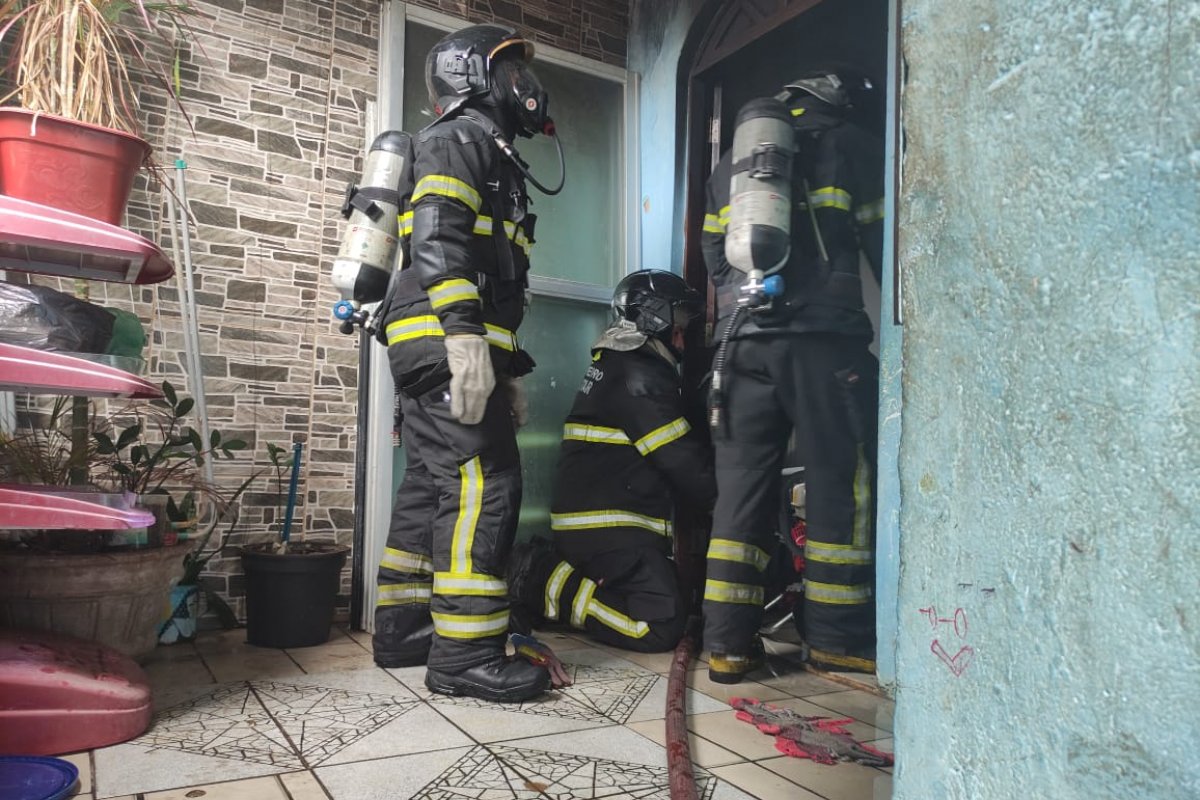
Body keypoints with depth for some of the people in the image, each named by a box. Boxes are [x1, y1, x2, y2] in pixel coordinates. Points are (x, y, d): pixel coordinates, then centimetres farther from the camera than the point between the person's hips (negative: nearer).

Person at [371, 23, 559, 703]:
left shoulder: (494, 161, 31)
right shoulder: (462, 138, 1)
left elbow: (496, 279, 29)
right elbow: (437, 239, -17)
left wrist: (510, 374, 26)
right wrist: (464, 334, -27)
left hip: (441, 354, 10)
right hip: (445, 347, -10)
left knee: (433, 489, 11)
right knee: (483, 487, -13)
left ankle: (404, 630, 19)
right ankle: (465, 654, -10)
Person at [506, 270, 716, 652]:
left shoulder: (615, 364, 19)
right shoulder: (638, 374, -13)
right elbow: (684, 462, -13)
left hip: (589, 526, 11)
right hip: (606, 529, -11)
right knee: (663, 625, -15)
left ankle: (546, 567, 9)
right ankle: (549, 584, -8)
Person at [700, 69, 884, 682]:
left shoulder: (729, 164, 25)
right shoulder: (850, 146, 11)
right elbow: (883, 241, 9)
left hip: (744, 341, 4)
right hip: (824, 337, -4)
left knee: (741, 484, 5)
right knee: (841, 483, 3)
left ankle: (728, 642, 6)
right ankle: (836, 637, 9)